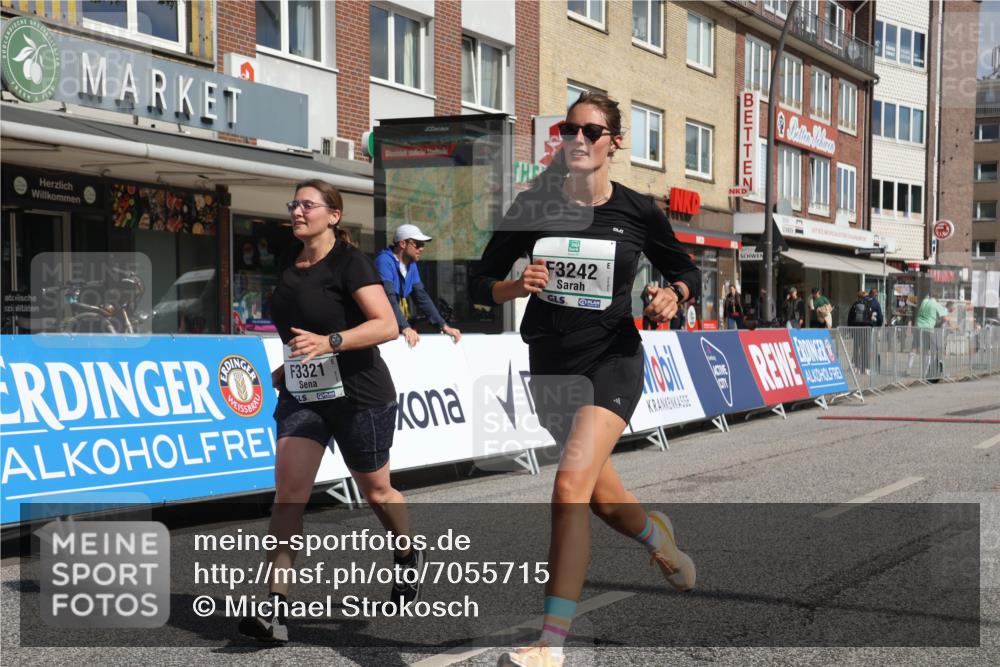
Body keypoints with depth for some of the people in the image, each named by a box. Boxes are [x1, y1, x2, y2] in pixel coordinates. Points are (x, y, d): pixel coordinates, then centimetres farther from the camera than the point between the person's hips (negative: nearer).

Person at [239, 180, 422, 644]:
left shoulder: (350, 262, -14)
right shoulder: (288, 262, 7)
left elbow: (387, 326, -23)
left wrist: (330, 342, -33)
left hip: (359, 396, -5)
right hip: (301, 396, 5)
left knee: (375, 491, 12)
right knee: (288, 492, -9)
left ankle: (409, 558, 43)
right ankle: (277, 608, -12)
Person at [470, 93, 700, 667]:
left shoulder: (638, 211, -5)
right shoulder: (533, 206, -2)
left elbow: (686, 271, 9)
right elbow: (480, 283, 1)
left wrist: (673, 296, -13)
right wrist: (516, 286, -20)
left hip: (612, 360, -3)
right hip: (551, 363, 4)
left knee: (571, 485, -22)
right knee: (604, 500, 16)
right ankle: (656, 534, 53)